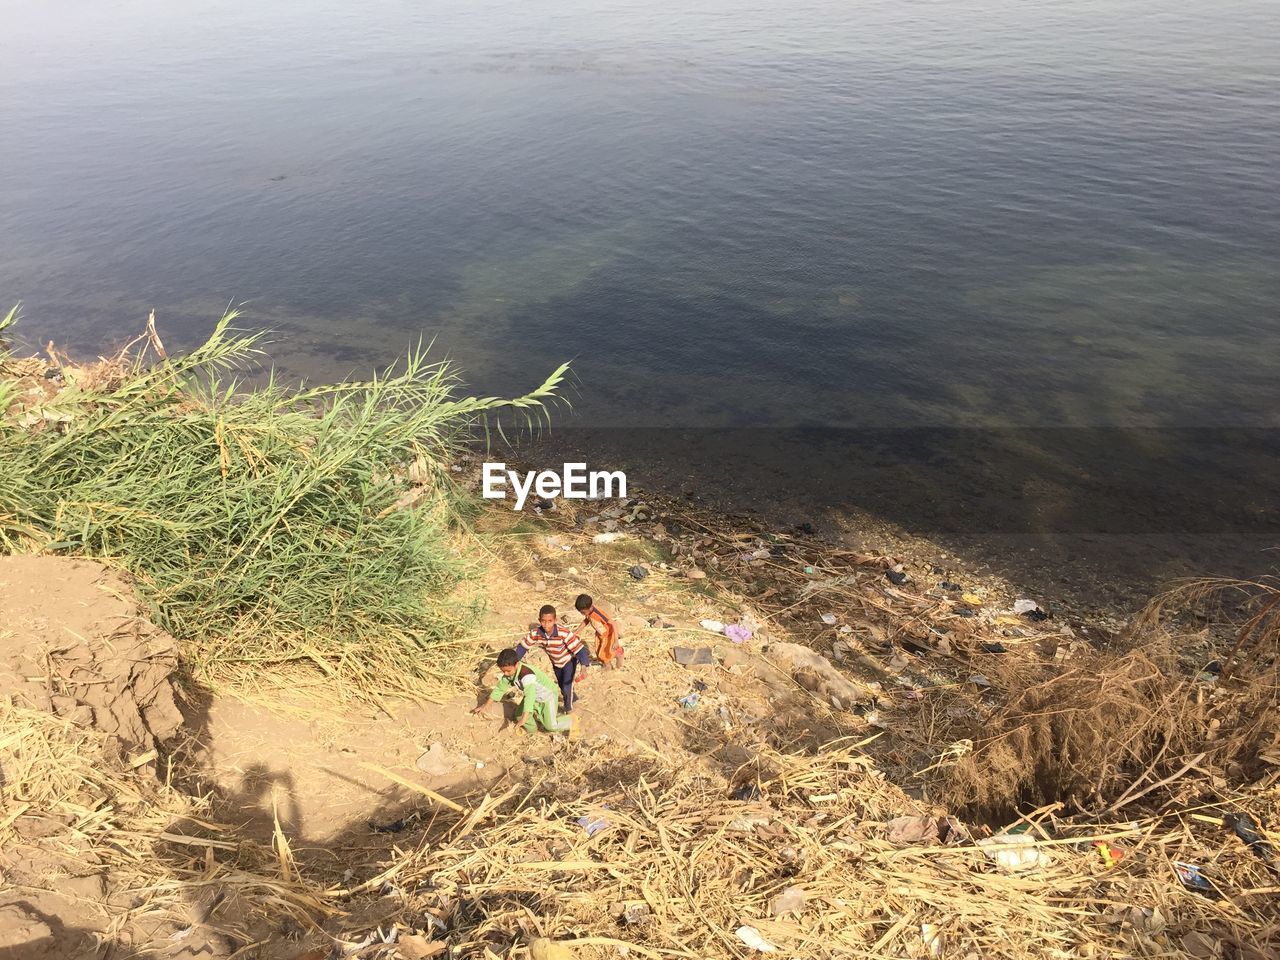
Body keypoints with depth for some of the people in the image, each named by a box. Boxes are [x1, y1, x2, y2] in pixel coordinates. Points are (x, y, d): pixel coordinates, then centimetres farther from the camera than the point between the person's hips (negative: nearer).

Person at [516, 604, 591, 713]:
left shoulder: (564, 634, -40)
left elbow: (579, 649, -38)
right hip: (556, 662, 5)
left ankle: (568, 710, 23)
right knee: (562, 686, 23)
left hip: (569, 661, -5)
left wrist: (584, 668, -49)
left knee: (567, 688, -7)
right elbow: (523, 647, -14)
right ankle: (572, 698, 56)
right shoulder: (536, 633, -28)